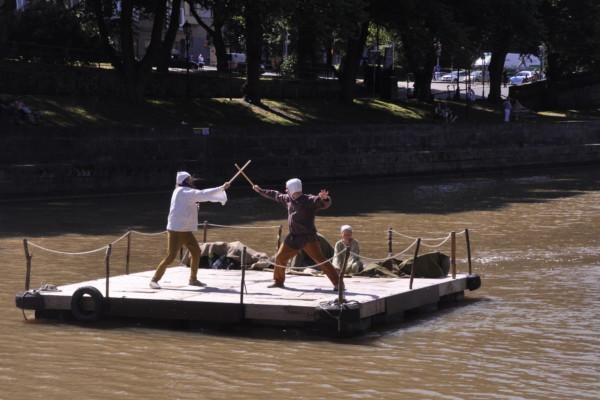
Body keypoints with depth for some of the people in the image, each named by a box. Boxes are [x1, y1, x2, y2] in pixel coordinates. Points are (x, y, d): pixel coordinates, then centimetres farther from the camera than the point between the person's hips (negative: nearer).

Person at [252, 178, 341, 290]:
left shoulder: (309, 200, -15)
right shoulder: (288, 199, 8)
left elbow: (325, 204, -26)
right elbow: (275, 195, 24)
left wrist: (325, 198, -50)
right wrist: (260, 190, 32)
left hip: (308, 238, -8)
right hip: (293, 237, 8)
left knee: (320, 260, -15)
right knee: (280, 257, 15)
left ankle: (337, 282, -14)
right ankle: (278, 281, 35)